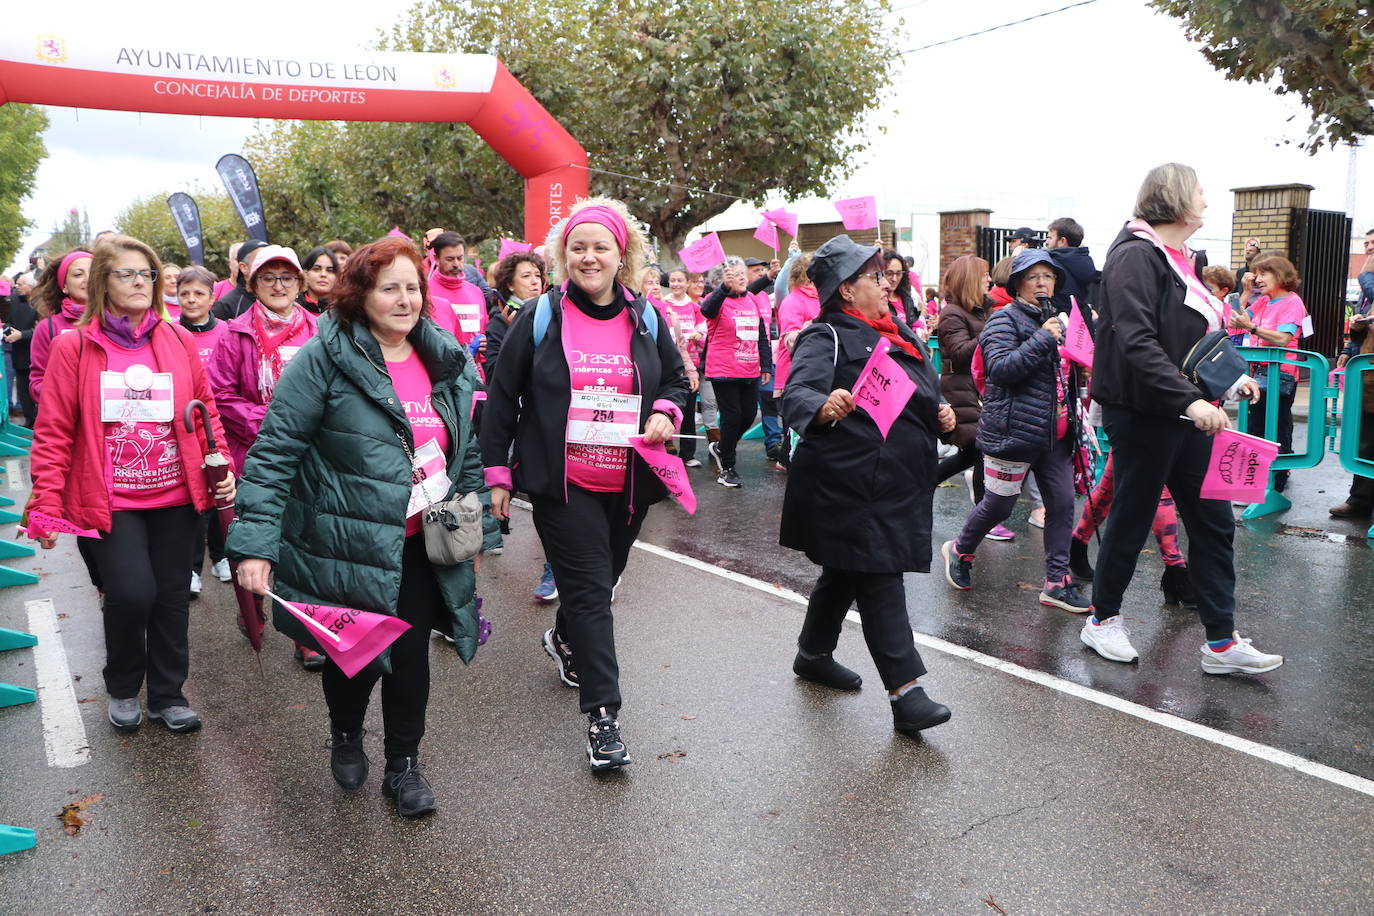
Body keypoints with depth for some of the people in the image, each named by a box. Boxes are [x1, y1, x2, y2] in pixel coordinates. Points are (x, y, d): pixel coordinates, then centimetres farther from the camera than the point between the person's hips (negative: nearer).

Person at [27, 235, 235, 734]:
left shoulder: (178, 341, 4)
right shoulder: (74, 347, -4)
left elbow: (205, 412, 10)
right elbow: (54, 432, -3)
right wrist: (46, 503, -8)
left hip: (174, 495, 3)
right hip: (110, 501, -3)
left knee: (172, 595, 9)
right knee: (131, 593, -11)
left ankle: (168, 694, 29)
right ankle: (122, 689, 18)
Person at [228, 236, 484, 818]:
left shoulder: (447, 360, 3)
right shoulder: (325, 359, -14)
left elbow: (466, 448, 14)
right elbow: (274, 452, -17)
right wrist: (255, 545, -23)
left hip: (421, 542, 4)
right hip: (348, 544, -4)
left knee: (411, 650, 7)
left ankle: (404, 765, 28)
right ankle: (345, 738, 43)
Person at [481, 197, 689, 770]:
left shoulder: (646, 320, 7)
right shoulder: (540, 319, -2)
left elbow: (677, 380, 19)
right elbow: (501, 398, 1)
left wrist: (666, 412, -4)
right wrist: (497, 473, -2)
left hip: (627, 483, 4)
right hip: (562, 482, -4)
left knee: (600, 581, 18)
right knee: (589, 590, -7)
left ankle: (564, 640, 50)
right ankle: (602, 713, 1)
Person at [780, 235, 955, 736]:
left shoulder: (903, 335, 17)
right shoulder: (827, 337, -10)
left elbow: (925, 397, 28)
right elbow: (796, 394, -26)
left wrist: (941, 413, 6)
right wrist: (824, 407, -48)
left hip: (899, 483, 9)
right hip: (850, 484, -9)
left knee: (847, 573, 20)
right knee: (879, 582, -8)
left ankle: (814, 653, 36)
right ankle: (905, 690, -3)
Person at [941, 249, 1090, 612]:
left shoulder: (1055, 320, 18)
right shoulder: (1005, 319, -8)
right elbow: (999, 368, -23)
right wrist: (1042, 340, -24)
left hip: (1054, 433, 8)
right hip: (1014, 430, -7)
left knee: (1062, 503, 4)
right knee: (999, 504, 3)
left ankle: (1057, 582, 12)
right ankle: (959, 551, 28)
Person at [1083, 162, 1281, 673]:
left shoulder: (1184, 261, 16)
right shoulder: (1136, 256, -14)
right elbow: (1136, 342, -25)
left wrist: (1231, 380, 10)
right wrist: (1190, 399, -31)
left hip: (1186, 416, 9)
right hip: (1143, 415, -9)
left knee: (1214, 524, 8)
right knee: (1131, 520, 4)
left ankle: (1221, 642, 15)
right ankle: (1102, 621, 23)